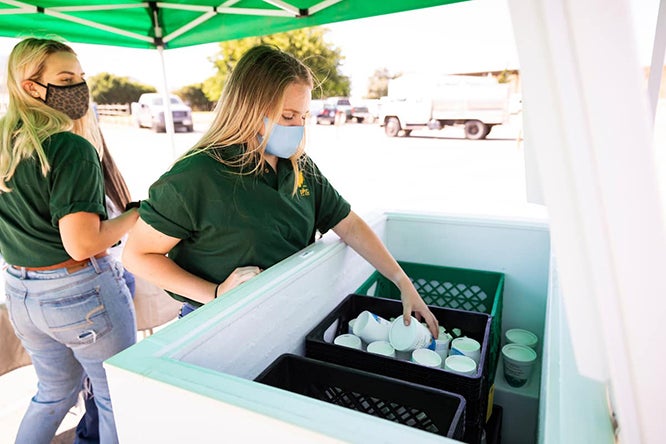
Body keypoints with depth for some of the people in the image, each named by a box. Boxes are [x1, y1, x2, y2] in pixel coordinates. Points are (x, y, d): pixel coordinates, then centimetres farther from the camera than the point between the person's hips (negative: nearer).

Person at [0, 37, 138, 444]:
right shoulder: (72, 149, -20)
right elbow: (82, 245, -23)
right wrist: (138, 215, -13)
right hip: (79, 292, -8)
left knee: (54, 391, 29)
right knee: (117, 399, 12)